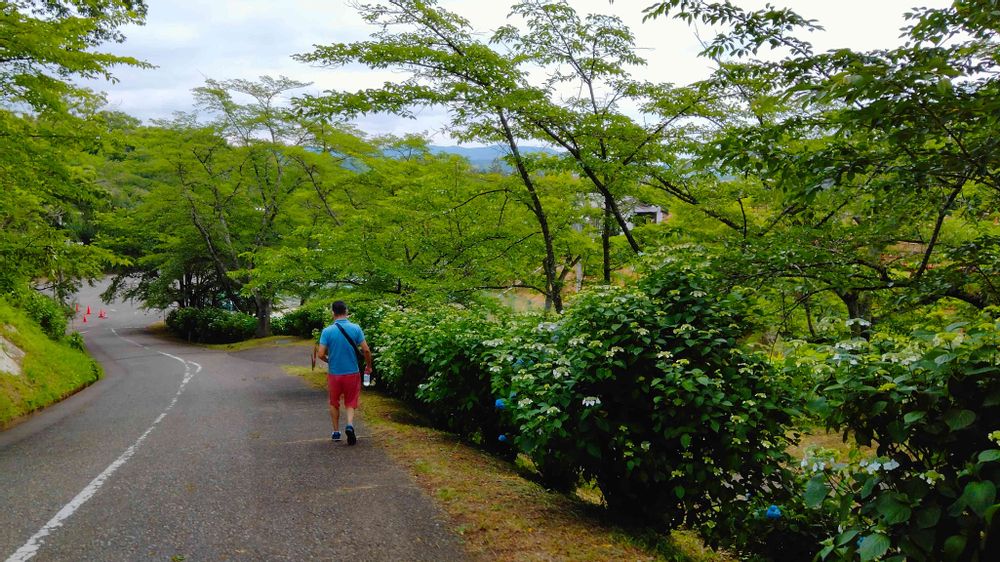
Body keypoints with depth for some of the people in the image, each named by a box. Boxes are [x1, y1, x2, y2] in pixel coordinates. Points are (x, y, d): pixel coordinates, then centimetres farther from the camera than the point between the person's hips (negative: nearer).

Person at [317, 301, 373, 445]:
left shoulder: (327, 331, -9)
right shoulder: (355, 328, -8)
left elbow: (321, 354, -10)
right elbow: (366, 350, -8)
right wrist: (369, 366, 8)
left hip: (334, 373, 0)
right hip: (352, 373, 0)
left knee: (334, 403, 20)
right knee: (350, 402, 12)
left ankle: (336, 432, 26)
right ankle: (350, 425, -13)